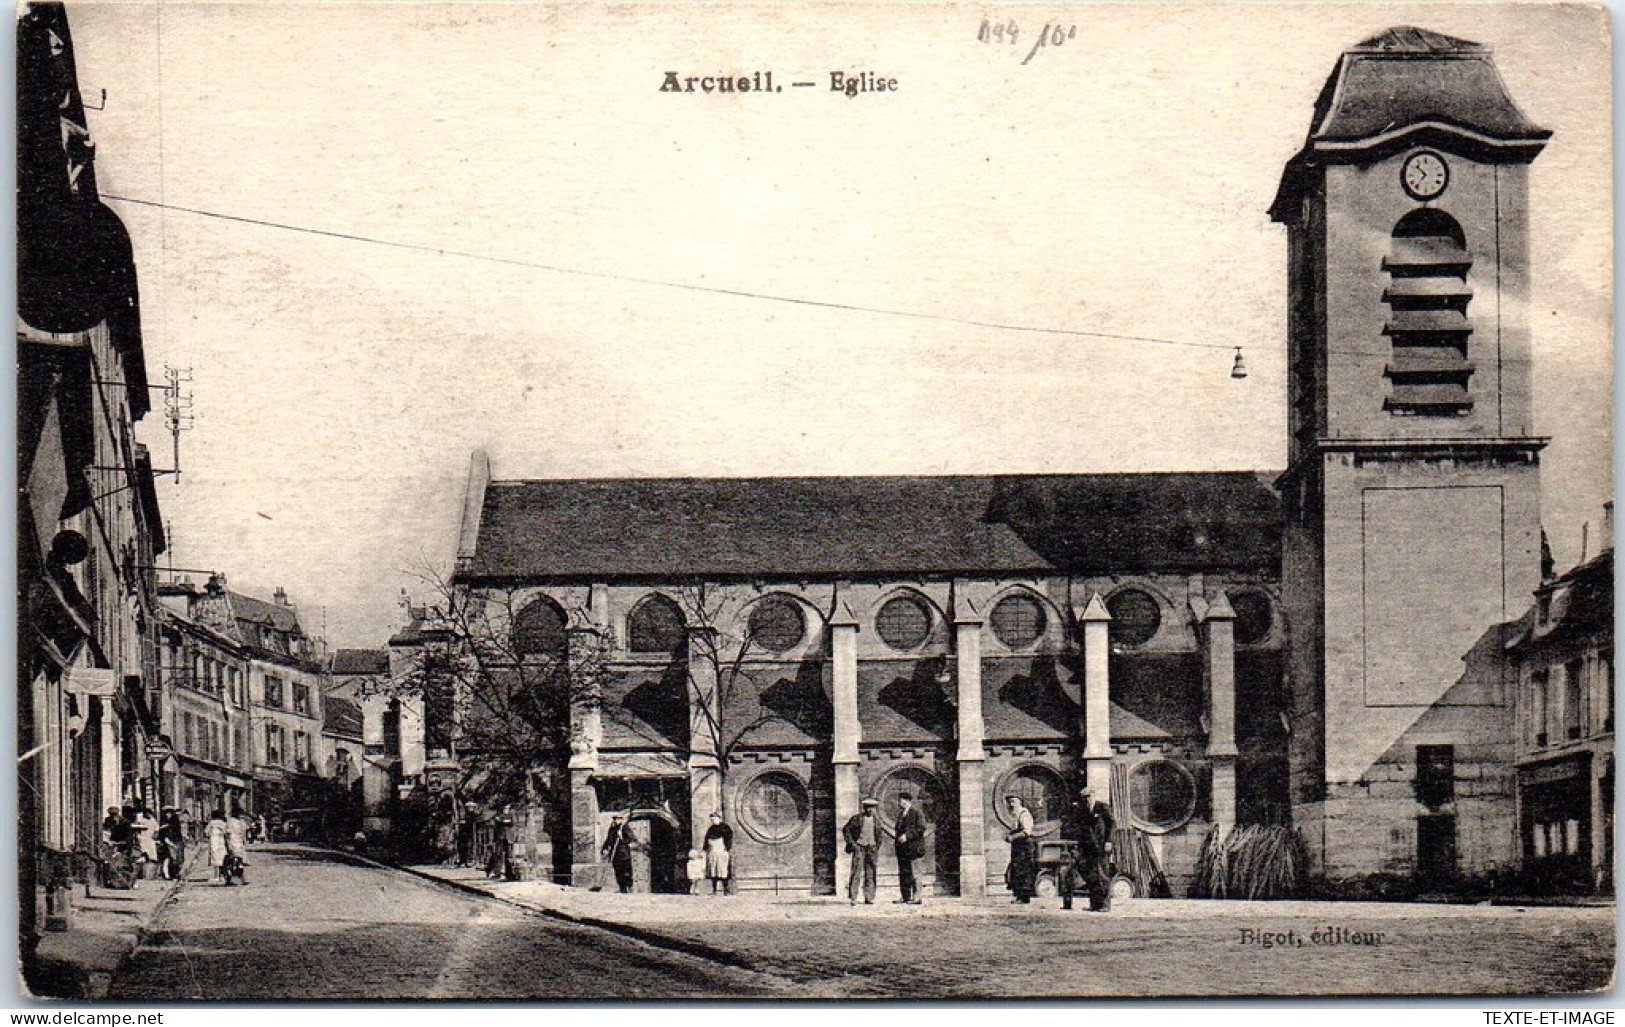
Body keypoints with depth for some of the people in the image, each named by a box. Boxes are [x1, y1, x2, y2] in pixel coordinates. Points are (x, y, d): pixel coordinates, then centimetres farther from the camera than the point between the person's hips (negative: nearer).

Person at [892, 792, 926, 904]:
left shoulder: (916, 812, -7)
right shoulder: (901, 813, 18)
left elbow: (921, 828, -13)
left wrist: (907, 836, -18)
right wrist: (899, 838, 11)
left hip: (912, 847, -8)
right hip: (902, 848, 8)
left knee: (914, 872, -9)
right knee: (903, 873, 7)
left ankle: (916, 897, -7)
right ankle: (905, 897, 11)